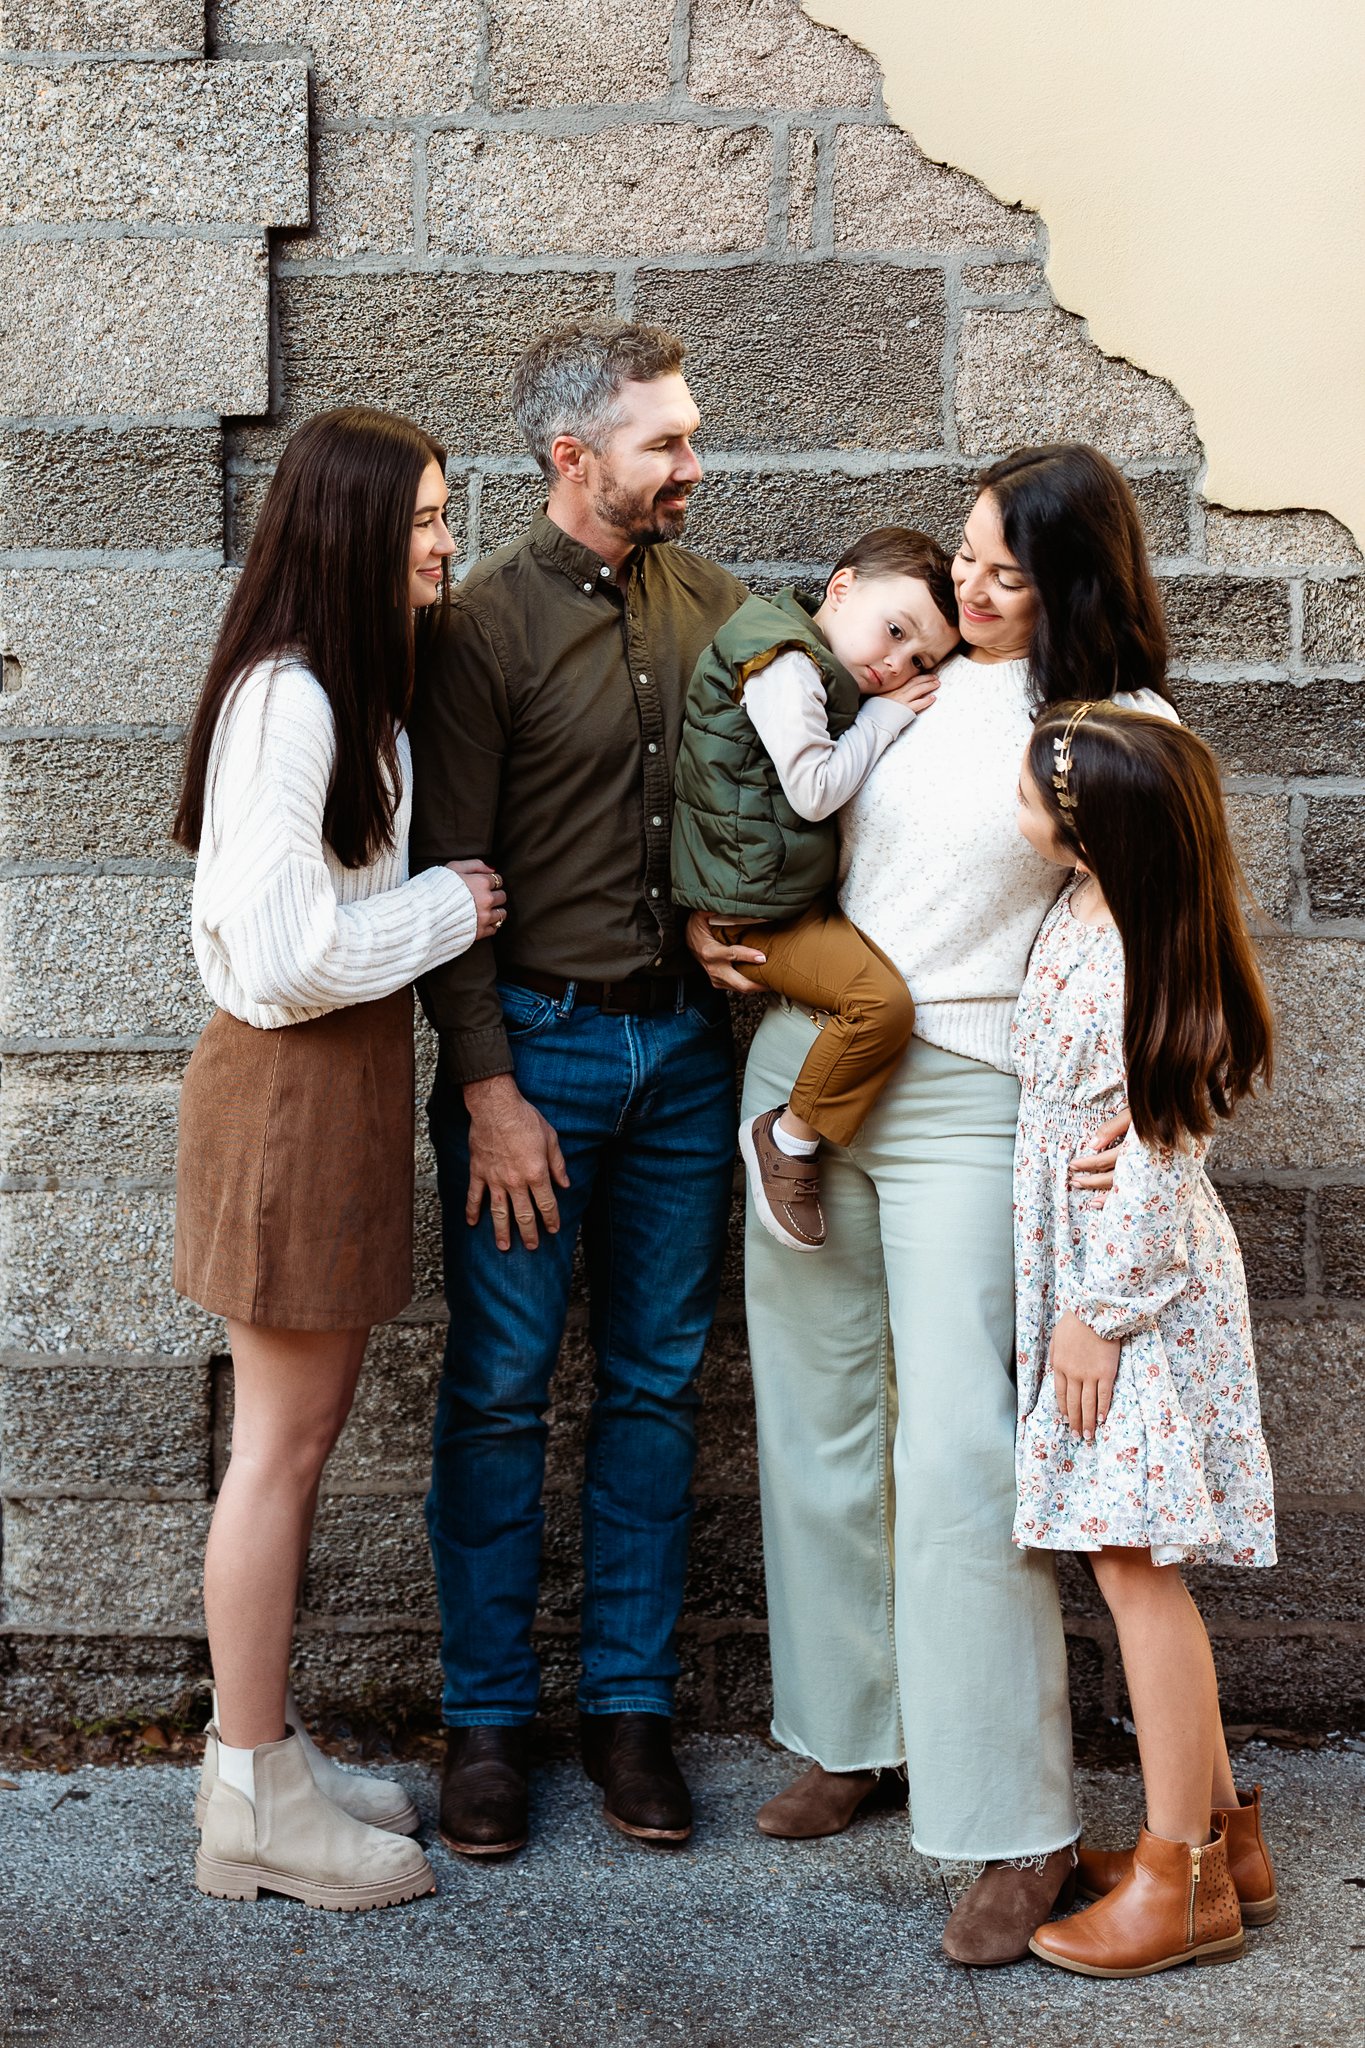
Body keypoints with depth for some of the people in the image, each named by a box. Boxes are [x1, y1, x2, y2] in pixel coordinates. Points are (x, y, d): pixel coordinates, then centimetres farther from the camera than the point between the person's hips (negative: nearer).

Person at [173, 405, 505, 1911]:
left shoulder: (344, 689, 14)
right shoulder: (286, 698, -19)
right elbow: (283, 956, -23)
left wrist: (443, 901, 5)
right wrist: (447, 910, -11)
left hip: (341, 1076, 10)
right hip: (291, 1085, -10)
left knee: (301, 1427, 14)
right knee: (283, 1438, -1)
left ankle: (262, 1750, 26)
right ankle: (253, 1804, 11)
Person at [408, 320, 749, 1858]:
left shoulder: (709, 603, 7)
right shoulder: (484, 623, -8)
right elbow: (448, 875, -10)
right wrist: (489, 1090, -13)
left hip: (685, 1043, 5)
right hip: (535, 1043, -4)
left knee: (656, 1384, 10)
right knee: (500, 1392, 4)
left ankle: (630, 1701, 23)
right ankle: (487, 1716, 19)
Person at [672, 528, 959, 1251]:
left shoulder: (821, 675, 16)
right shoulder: (784, 662, -15)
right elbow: (814, 790, -20)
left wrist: (892, 714, 9)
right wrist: (886, 714, -9)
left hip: (809, 891, 10)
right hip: (760, 910, -10)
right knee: (883, 1000, -24)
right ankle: (787, 1138, -5)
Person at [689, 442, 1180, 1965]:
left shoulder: (1125, 734, -2)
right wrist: (708, 916, 5)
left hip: (967, 1101, -5)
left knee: (958, 1449, -10)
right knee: (816, 1419, 11)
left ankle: (1017, 1824, 3)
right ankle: (854, 1731, 30)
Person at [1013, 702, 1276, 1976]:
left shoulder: (1131, 966, -22)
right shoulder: (1087, 910, 4)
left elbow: (1154, 1160, -20)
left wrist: (1101, 1313, -15)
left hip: (1137, 1280, -9)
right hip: (1089, 1269, 9)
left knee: (1133, 1563, -3)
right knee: (1135, 1560, 14)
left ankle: (1181, 1882, 9)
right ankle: (1221, 1829, 26)